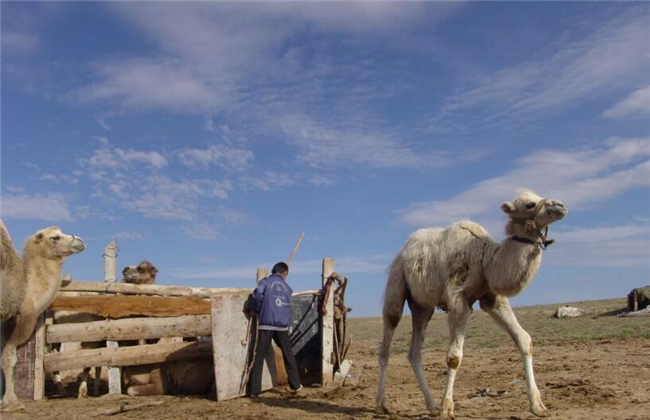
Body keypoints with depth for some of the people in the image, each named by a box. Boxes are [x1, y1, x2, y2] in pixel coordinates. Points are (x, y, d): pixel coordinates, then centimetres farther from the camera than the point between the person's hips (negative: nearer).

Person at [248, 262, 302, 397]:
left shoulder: (265, 281, 4)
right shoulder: (287, 287, 16)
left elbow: (258, 294, -14)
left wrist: (256, 310, 0)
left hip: (266, 324, -3)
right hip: (282, 325, 3)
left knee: (259, 357, 1)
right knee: (288, 355, 18)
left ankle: (254, 390, -1)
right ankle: (295, 385, 23)